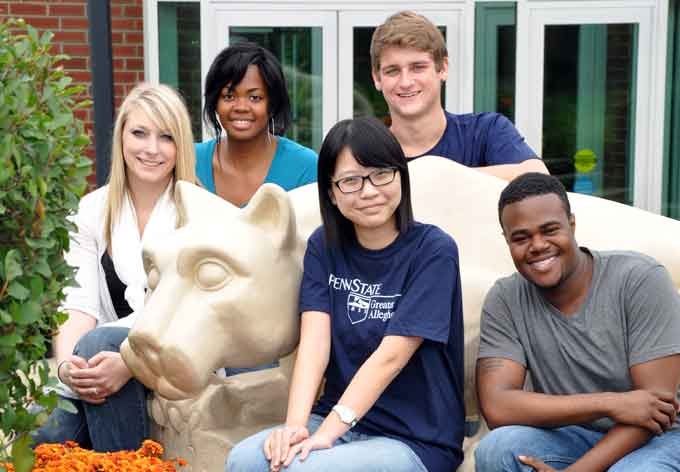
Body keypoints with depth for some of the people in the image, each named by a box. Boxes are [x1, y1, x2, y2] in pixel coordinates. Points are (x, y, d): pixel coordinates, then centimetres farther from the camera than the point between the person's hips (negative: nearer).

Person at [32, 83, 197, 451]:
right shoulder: (92, 210, 7)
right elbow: (79, 305, -1)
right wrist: (66, 362, -23)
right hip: (109, 354, 2)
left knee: (99, 342, -32)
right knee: (40, 440, -25)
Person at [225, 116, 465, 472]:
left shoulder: (433, 250, -10)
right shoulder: (323, 246, 6)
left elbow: (390, 357, -17)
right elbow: (314, 341, -7)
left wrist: (326, 434, -24)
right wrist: (295, 424, -22)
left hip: (416, 439, -4)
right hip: (337, 419, 4)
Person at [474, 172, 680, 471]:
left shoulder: (641, 280, -14)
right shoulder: (504, 301, -7)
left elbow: (656, 398, -18)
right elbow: (496, 407, -18)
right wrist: (609, 403, -24)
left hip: (654, 438, -3)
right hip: (568, 438, 3)